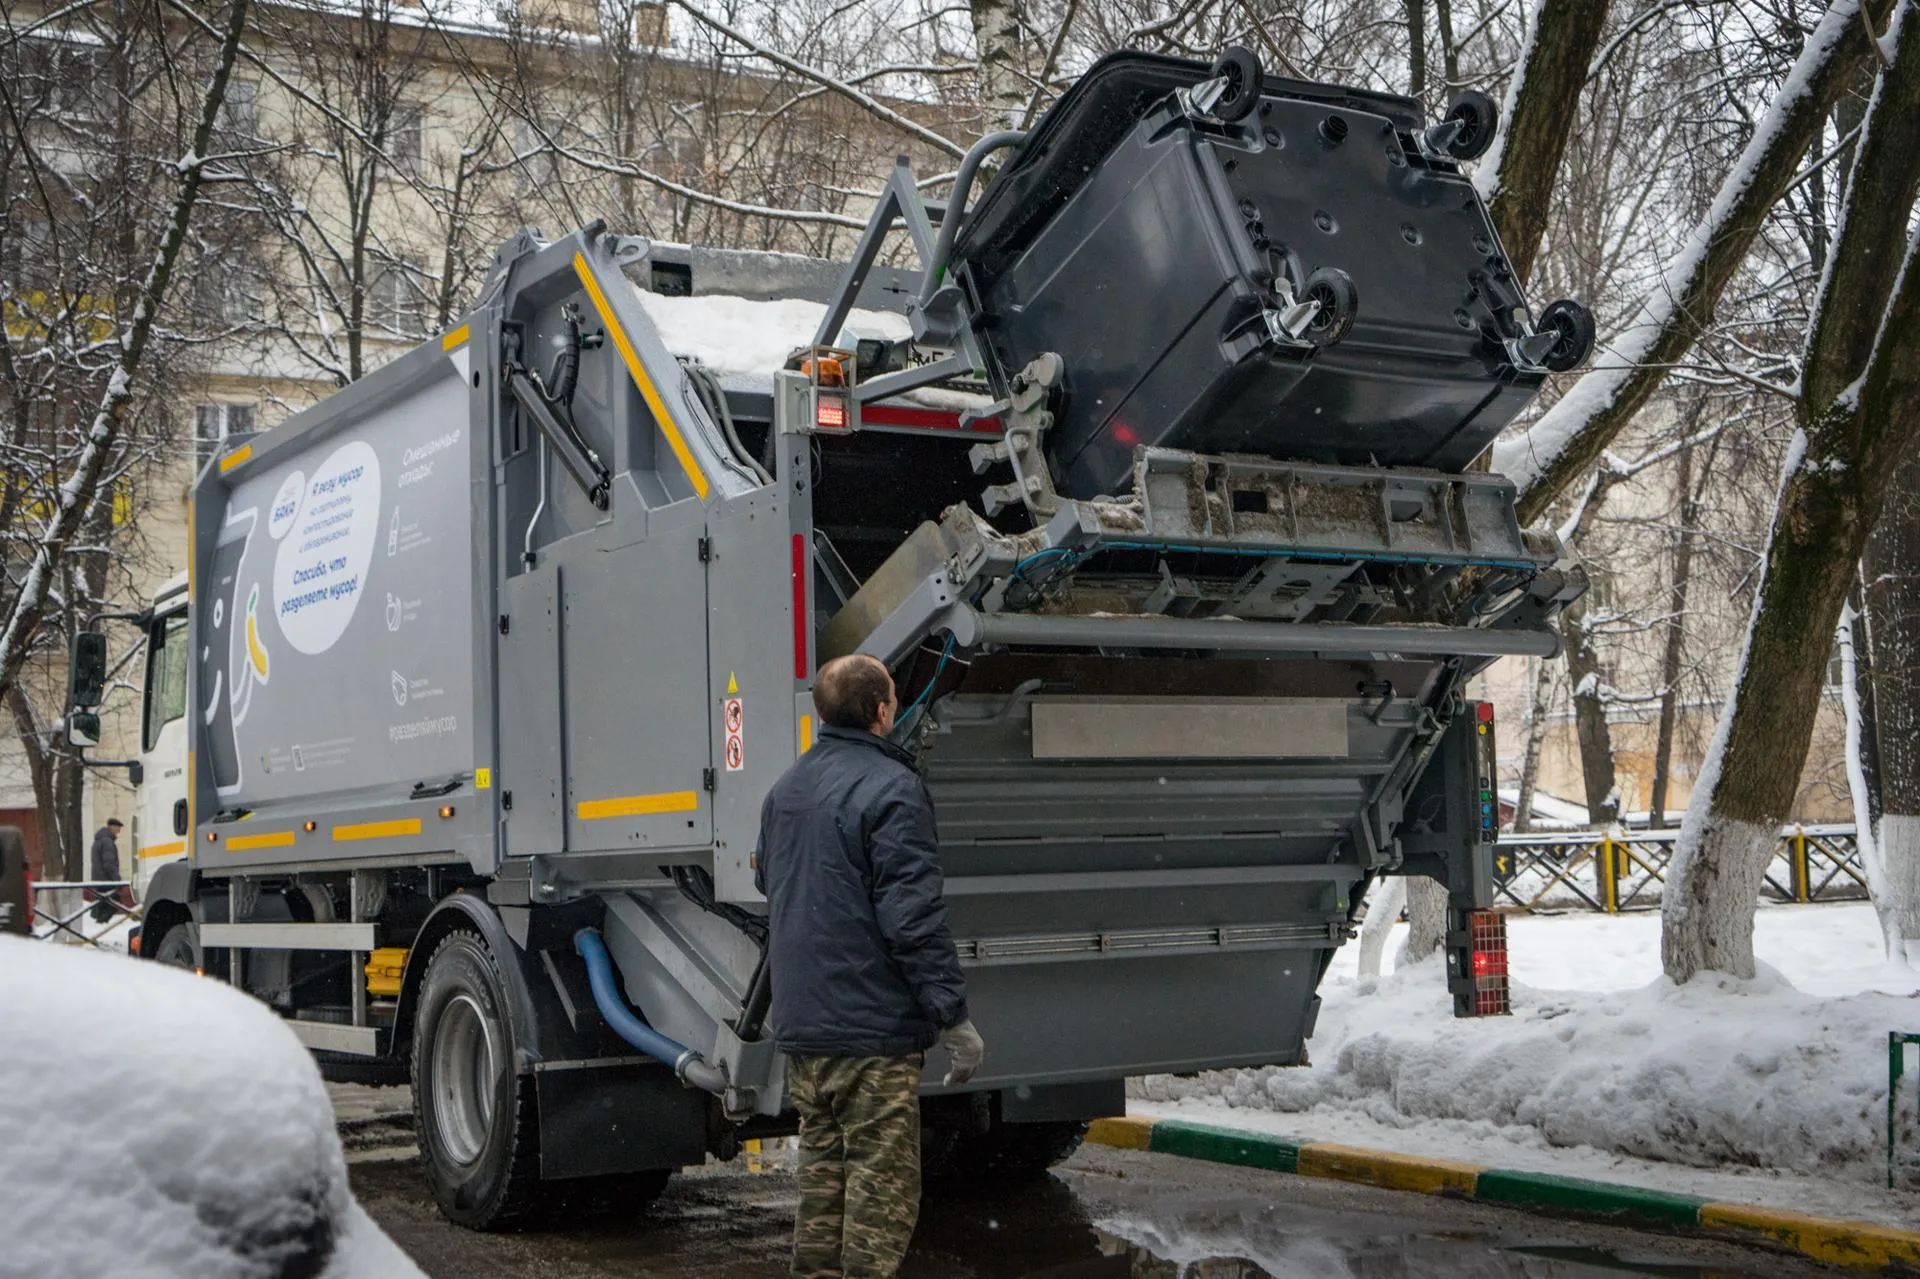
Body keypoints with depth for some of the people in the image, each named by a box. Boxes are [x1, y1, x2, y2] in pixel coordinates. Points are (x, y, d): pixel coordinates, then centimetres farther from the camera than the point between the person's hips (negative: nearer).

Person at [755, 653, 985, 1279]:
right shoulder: (891, 789, -14)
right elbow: (914, 916, -19)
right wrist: (953, 1015, -16)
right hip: (871, 1025, -8)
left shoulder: (786, 788, 13)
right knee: (882, 1180, -2)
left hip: (799, 1022, 8)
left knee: (822, 1164, 16)